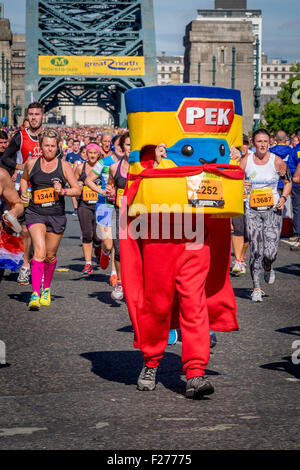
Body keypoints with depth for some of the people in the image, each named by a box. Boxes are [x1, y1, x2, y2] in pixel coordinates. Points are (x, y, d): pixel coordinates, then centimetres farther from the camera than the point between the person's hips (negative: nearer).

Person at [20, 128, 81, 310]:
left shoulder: (64, 166, 1)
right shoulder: (31, 163, 3)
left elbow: (78, 189, 3)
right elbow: (24, 178, 24)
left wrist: (63, 191, -14)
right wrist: (24, 193, 6)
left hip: (57, 215, 1)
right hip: (35, 213, -1)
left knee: (50, 256, 12)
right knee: (39, 251, -21)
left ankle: (46, 289, 36)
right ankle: (35, 294, -24)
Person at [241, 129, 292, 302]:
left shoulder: (277, 161, -2)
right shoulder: (246, 161, 1)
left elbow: (288, 182, 10)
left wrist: (283, 198, -6)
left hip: (273, 210, -1)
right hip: (252, 210, 1)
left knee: (270, 253, -9)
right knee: (256, 251, -6)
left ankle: (268, 268, 28)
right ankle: (257, 288, 6)